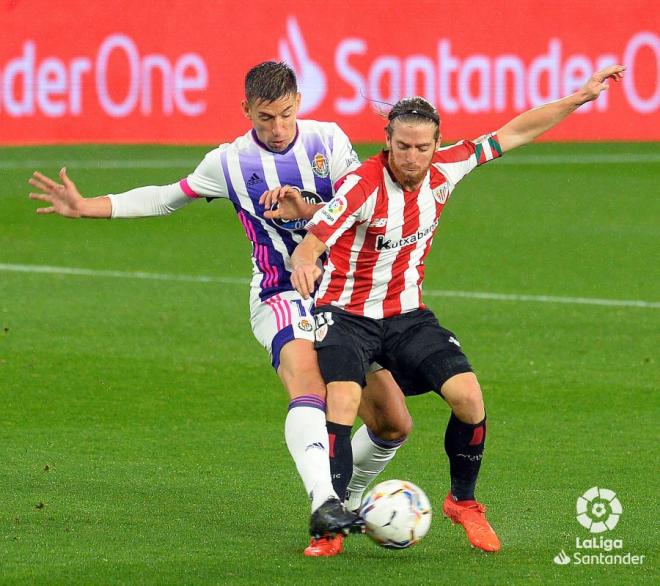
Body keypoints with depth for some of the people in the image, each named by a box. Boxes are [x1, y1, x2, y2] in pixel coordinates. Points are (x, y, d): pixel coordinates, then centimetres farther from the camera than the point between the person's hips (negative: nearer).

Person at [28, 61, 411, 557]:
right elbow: (167, 198, 15)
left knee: (394, 426, 2)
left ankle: (347, 503, 28)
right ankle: (324, 506, -51)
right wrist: (86, 207, 9)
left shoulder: (329, 141, 0)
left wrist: (307, 209, -25)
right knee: (306, 382, -35)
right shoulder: (229, 163, 0)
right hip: (281, 298, -3)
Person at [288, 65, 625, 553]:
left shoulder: (444, 169, -7)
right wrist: (304, 263, -54)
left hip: (407, 314, 5)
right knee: (343, 404, -28)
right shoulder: (363, 186, -22)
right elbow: (310, 244, -29)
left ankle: (463, 502, 12)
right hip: (347, 313, -5)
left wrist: (581, 97, 6)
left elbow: (513, 134, 4)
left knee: (469, 397, -12)